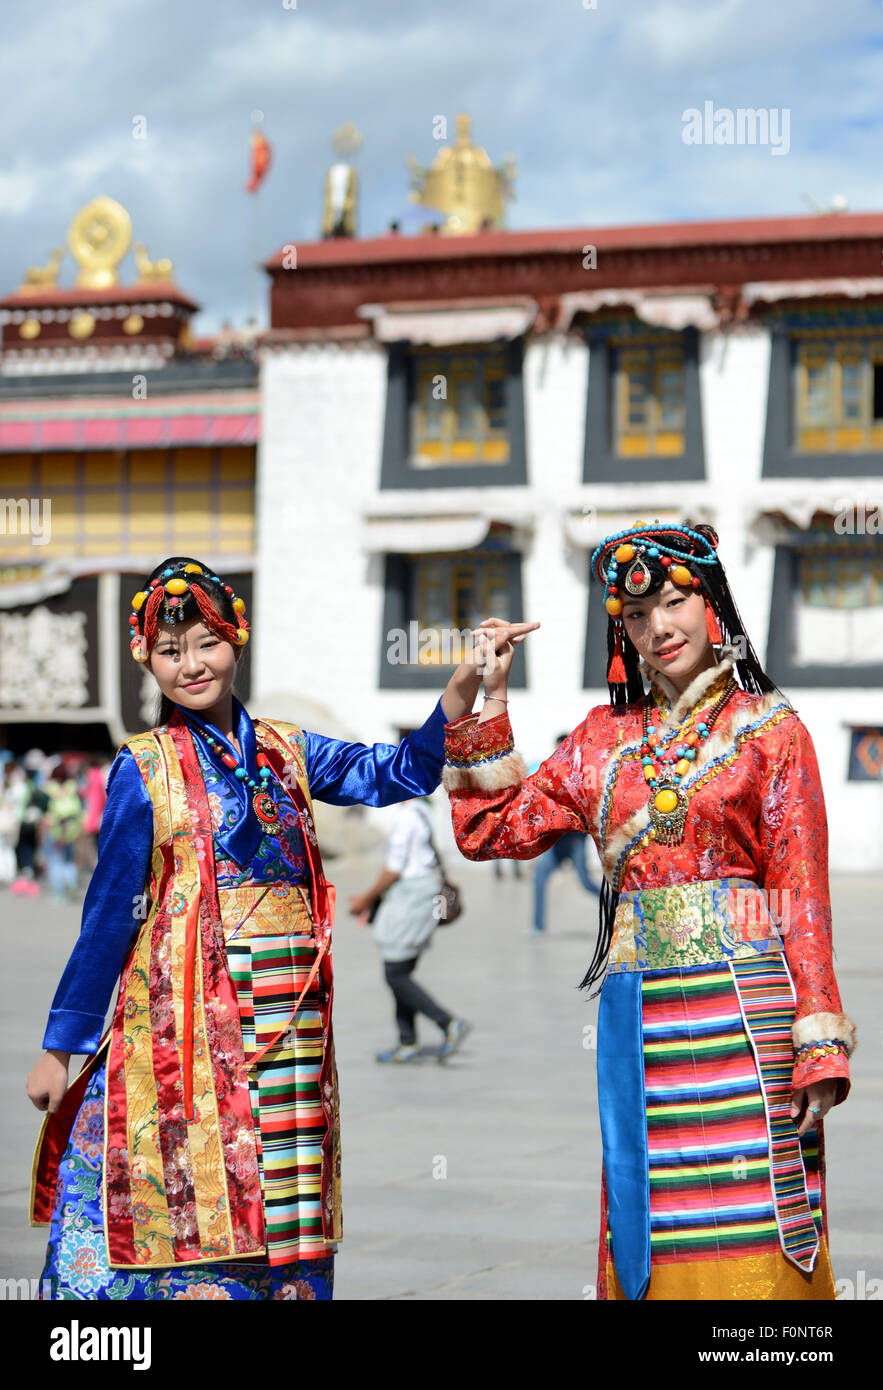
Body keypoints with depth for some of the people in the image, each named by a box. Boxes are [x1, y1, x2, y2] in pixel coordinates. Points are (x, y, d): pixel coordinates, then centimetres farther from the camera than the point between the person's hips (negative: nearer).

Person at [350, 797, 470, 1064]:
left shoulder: (404, 817, -17)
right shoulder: (420, 812, 13)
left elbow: (394, 870, -19)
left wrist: (368, 898, -7)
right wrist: (370, 897, 22)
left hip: (409, 899, -10)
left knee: (396, 976, -5)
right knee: (401, 974, 13)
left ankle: (449, 1024, -11)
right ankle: (408, 1044, 13)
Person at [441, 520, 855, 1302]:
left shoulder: (769, 728, 4)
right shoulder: (606, 739, 15)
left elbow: (803, 889, -1)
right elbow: (492, 828, 13)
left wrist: (819, 1044, -9)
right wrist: (487, 702, 8)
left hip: (742, 1008, -4)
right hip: (637, 1016, 4)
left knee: (751, 1241, -8)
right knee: (647, 1235, 4)